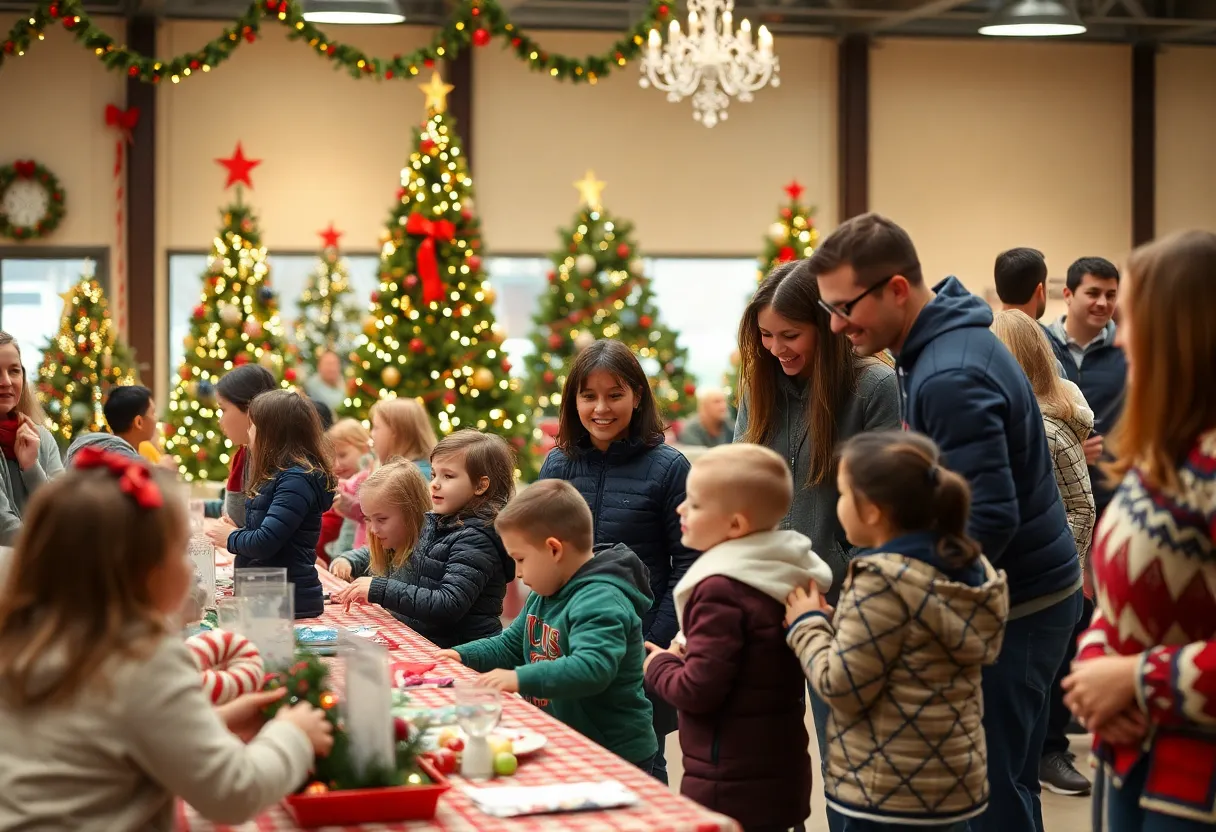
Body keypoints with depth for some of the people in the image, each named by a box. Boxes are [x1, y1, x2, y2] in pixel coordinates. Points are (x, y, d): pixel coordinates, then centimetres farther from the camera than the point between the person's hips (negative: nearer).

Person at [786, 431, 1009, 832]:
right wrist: (832, 620, 9)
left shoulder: (883, 579, -20)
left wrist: (808, 625, -3)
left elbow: (843, 686, -18)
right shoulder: (971, 568, 6)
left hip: (891, 795, -8)